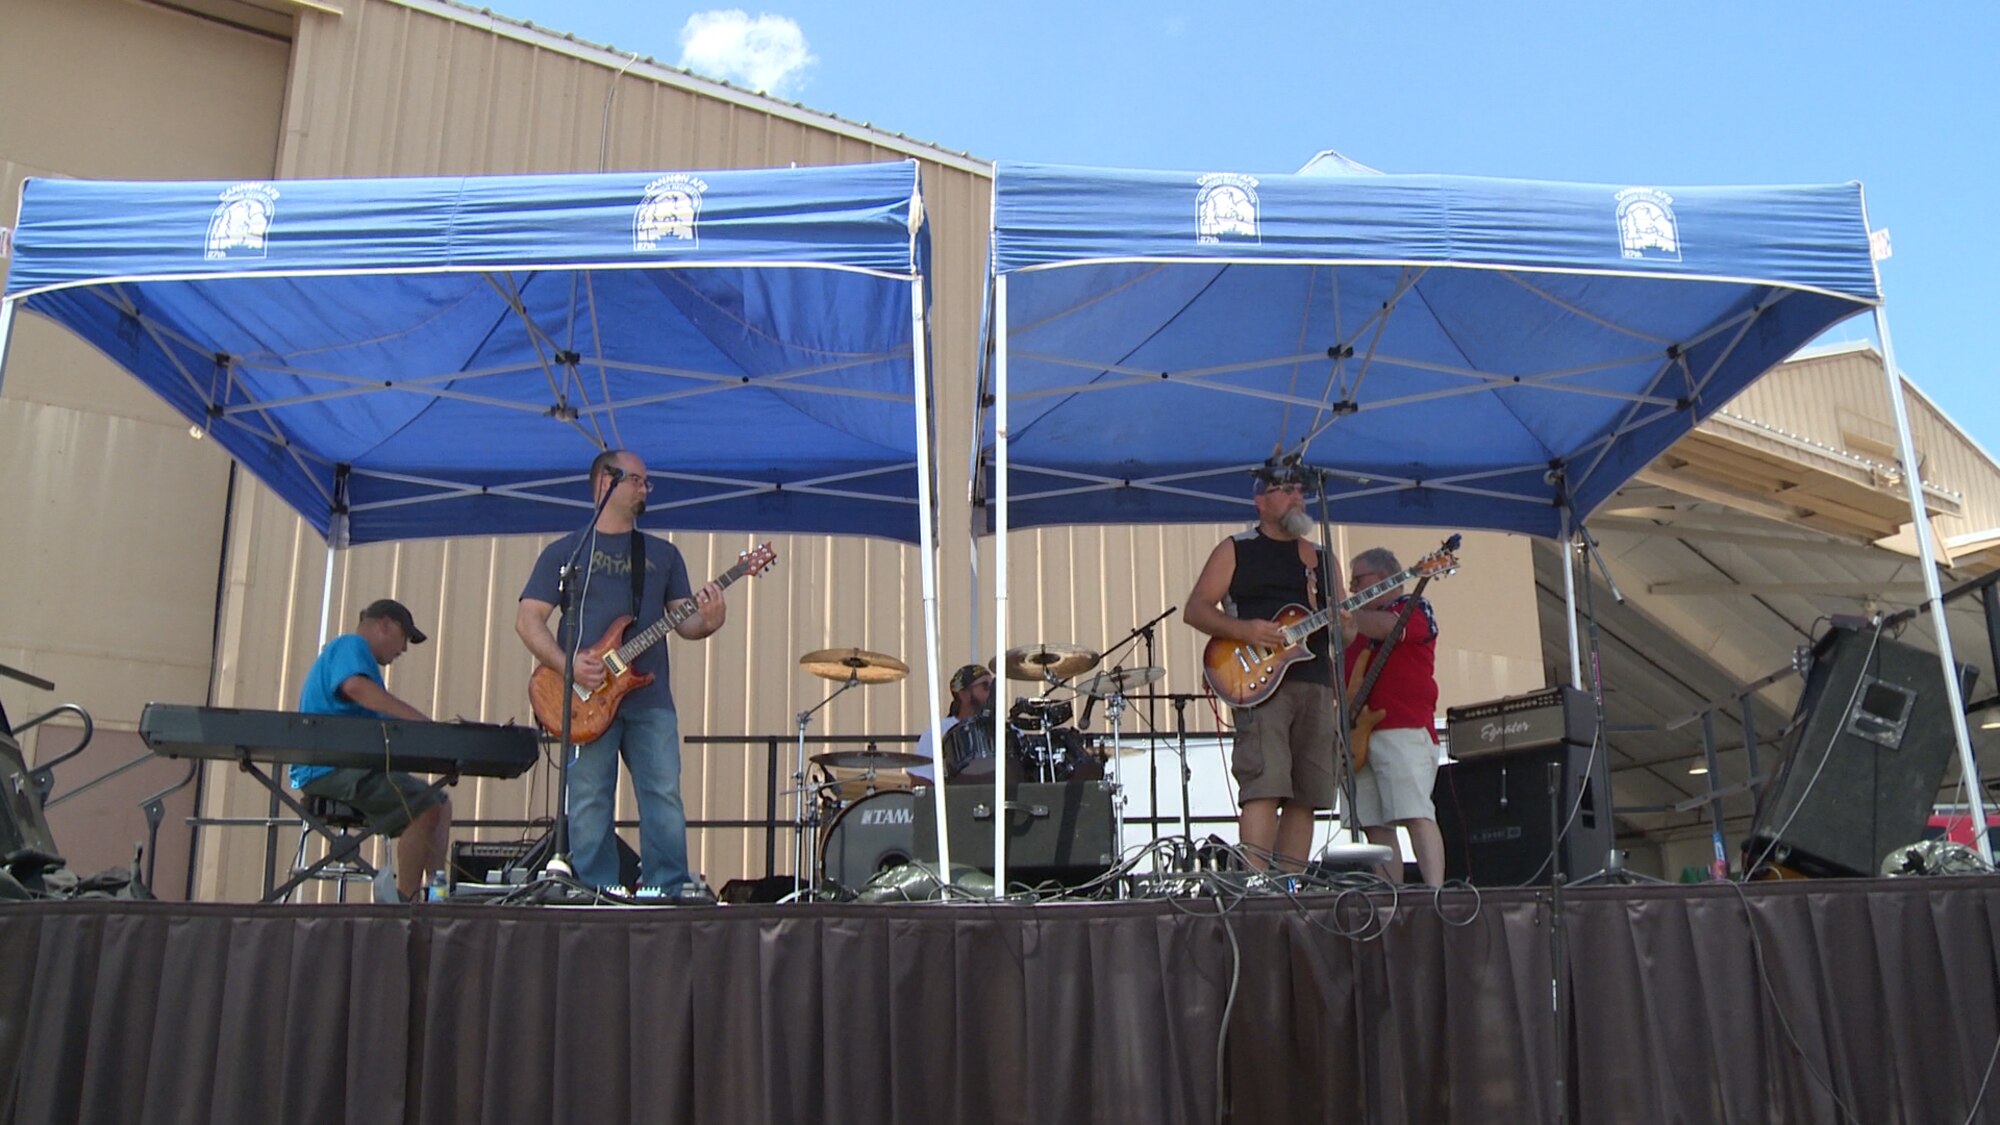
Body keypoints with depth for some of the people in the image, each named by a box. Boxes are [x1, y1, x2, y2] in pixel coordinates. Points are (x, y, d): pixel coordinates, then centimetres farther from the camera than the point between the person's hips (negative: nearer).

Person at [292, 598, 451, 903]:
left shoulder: (357, 651, 28)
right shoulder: (350, 645, -4)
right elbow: (355, 686, -28)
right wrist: (423, 722, -34)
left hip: (351, 767, 11)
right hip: (331, 767, -11)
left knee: (440, 805, 9)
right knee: (425, 807, -24)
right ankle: (404, 899, -18)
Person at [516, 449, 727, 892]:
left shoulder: (663, 554, 18)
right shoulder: (564, 552, 10)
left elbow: (683, 621, 13)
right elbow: (527, 618, 3)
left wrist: (708, 622, -11)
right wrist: (566, 665, -13)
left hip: (651, 699, 2)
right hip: (588, 699, -2)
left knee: (665, 800, -4)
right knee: (590, 806, 0)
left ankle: (669, 897, 1)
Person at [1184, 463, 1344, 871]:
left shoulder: (1322, 558, 22)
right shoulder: (1235, 551, 9)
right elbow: (1194, 609, 1)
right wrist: (1243, 630, -15)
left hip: (1316, 685, 5)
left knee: (1305, 797, 3)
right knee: (1264, 786, -18)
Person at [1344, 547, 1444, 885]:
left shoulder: (1415, 608, 5)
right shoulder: (1359, 626, 27)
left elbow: (1383, 627, -16)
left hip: (1404, 731, -8)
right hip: (1361, 735, 8)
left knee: (1416, 816, -17)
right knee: (1376, 826, 2)